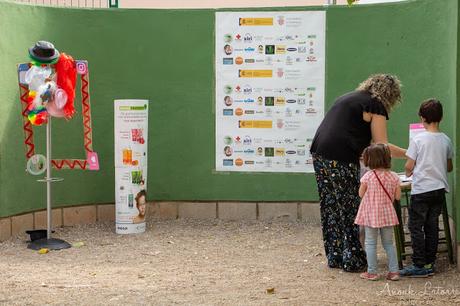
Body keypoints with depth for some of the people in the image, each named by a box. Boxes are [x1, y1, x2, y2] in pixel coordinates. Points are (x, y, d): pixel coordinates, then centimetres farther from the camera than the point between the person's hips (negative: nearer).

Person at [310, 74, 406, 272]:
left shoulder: (348, 98, 25)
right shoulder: (376, 106, 0)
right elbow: (382, 146, -2)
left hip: (319, 154, 8)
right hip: (341, 160, -8)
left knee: (330, 208, 12)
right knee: (349, 209, 0)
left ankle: (334, 257, 18)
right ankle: (352, 260, 4)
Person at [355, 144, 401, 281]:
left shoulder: (368, 176, -14)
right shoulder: (394, 177, -6)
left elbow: (361, 194, -4)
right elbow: (397, 196, -1)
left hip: (371, 215, -3)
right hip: (387, 214, 3)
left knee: (370, 243, 7)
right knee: (388, 243, 14)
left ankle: (372, 272, 7)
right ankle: (394, 271, 11)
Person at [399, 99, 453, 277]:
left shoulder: (418, 139, -10)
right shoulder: (446, 140, 5)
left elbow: (409, 166, -8)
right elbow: (449, 167, 14)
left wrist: (408, 173, 13)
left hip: (421, 189, -5)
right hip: (440, 189, 5)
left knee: (416, 227, 1)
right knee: (432, 226, 11)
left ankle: (419, 266, -2)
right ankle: (430, 263, 14)